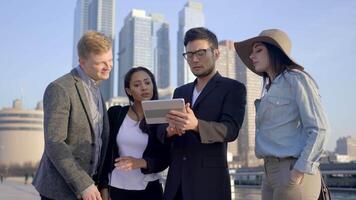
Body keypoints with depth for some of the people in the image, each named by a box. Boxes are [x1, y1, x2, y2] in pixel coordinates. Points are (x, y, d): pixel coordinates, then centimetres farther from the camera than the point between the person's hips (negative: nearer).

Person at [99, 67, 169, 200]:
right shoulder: (115, 113, -2)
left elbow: (164, 159, -6)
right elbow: (105, 153, 0)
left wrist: (140, 163, -22)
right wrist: (104, 188, -4)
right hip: (117, 188, 1)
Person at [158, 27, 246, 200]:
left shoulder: (233, 88, -1)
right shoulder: (180, 92, 16)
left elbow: (231, 130, -15)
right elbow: (161, 132, 9)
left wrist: (196, 125, -33)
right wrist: (170, 130, -14)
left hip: (209, 181, -5)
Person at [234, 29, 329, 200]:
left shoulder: (295, 79, -5)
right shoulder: (270, 88, 18)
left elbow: (319, 128, -12)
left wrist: (301, 170, -17)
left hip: (292, 173, -7)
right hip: (271, 173, 8)